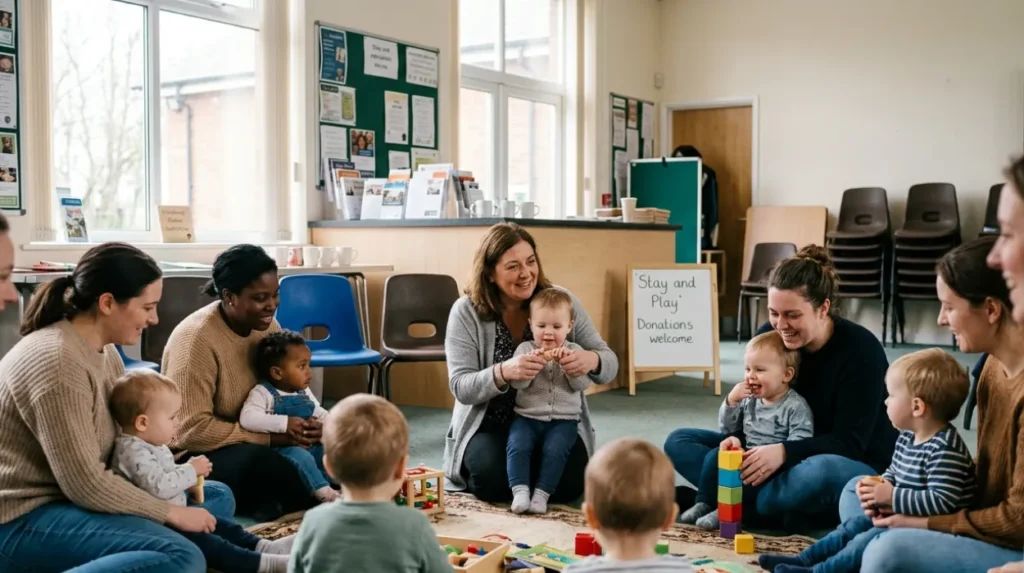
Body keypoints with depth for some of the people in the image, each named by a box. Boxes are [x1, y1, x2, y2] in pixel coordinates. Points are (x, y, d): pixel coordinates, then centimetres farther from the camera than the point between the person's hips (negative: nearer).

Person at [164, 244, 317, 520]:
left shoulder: (268, 326, -1)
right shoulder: (196, 338, -23)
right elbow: (192, 430, -26)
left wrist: (304, 424, -15)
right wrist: (271, 438, -26)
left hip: (252, 443, 7)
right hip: (197, 454, -7)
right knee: (260, 462, -36)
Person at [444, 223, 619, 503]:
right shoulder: (466, 312, -9)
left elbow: (610, 364, -5)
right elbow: (461, 387, -15)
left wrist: (591, 360, -32)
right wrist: (503, 373, -37)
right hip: (490, 425, -1)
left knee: (567, 483, -25)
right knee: (494, 480, -28)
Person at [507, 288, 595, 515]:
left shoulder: (574, 351, 7)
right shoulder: (525, 349, 6)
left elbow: (583, 384, -6)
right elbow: (517, 383, -9)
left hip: (563, 419, -1)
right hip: (527, 417, 1)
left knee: (555, 450, -26)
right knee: (518, 446, -25)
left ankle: (542, 495, -21)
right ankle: (520, 491, -23)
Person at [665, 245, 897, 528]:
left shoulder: (860, 349, -19)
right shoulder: (767, 337, -6)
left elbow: (850, 442, -20)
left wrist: (784, 452, -36)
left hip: (859, 469, -5)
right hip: (782, 462, 6)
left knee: (822, 471, -43)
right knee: (679, 442, -9)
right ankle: (783, 507, -24)